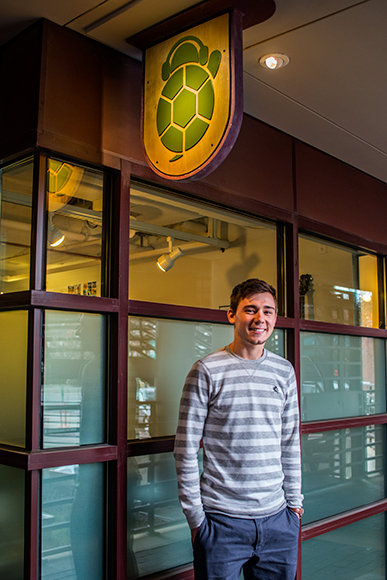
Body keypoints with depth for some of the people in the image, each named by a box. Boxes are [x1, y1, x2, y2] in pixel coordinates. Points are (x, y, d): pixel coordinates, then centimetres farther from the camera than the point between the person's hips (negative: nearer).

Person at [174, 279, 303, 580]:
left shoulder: (285, 371, 6)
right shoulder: (207, 371, -7)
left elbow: (291, 442, 12)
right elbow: (186, 449, -6)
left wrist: (294, 501, 10)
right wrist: (195, 515, -6)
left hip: (277, 519, 4)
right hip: (222, 521, -4)